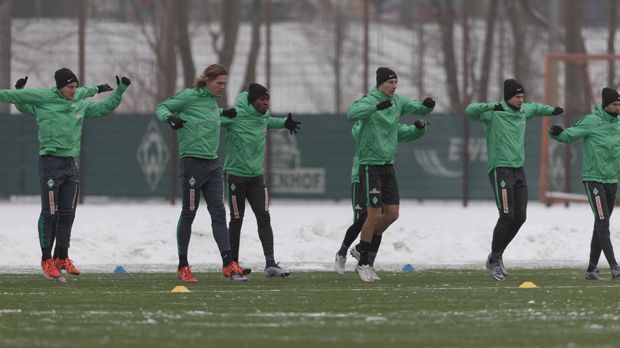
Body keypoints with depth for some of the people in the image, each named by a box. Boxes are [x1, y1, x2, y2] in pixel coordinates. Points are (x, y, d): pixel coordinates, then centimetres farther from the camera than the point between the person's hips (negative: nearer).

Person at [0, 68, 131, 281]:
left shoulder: (80, 103, 12)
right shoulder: (43, 98, -4)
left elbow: (104, 107, 21)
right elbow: (18, 97, -1)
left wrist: (120, 91, 14)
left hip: (70, 164, 6)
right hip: (50, 162, -6)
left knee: (67, 213, 7)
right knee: (49, 213, -5)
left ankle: (62, 258, 17)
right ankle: (46, 260, 2)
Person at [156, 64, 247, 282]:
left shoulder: (212, 101, 14)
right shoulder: (190, 96, -7)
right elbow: (162, 108, -3)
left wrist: (223, 114, 22)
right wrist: (170, 118, -22)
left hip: (212, 164, 7)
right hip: (192, 162, -7)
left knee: (219, 213, 1)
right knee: (188, 214, 1)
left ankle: (228, 264, -3)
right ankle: (183, 267, 10)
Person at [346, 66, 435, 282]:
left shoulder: (397, 102, 7)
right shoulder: (369, 101, -14)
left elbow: (419, 109, 16)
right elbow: (351, 114, -33)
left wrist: (428, 105, -8)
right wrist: (377, 107, -46)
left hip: (388, 165, 7)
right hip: (371, 165, -7)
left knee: (392, 213, 5)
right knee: (375, 214, -9)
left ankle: (363, 248, 24)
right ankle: (363, 263, 3)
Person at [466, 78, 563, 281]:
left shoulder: (522, 111, 12)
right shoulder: (493, 114, -10)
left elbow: (534, 108, 36)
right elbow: (470, 110, -27)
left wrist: (551, 110, 24)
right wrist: (491, 106, -40)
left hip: (518, 169, 8)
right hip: (500, 170, -8)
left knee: (520, 217, 5)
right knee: (507, 216, -13)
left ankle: (497, 255, 18)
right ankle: (494, 260, -1)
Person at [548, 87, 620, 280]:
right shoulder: (591, 121, -9)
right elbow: (569, 135, -11)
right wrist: (557, 132, -30)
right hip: (593, 178, -6)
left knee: (601, 226, 8)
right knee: (602, 222, -13)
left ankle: (592, 268, 12)